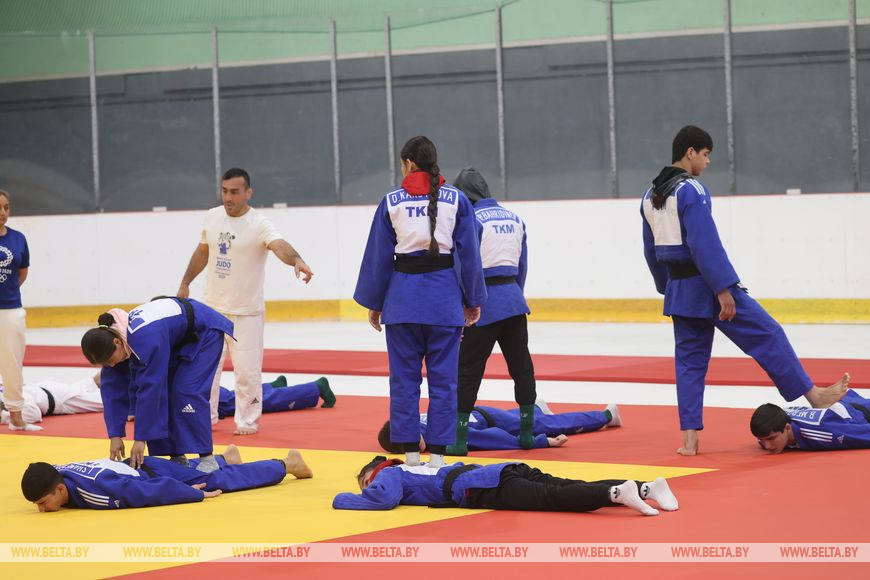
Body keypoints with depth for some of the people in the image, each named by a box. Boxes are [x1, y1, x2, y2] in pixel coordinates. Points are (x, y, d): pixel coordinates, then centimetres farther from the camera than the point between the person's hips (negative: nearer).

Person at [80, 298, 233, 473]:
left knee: (187, 392, -21)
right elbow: (113, 389, -12)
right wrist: (115, 436, -15)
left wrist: (140, 439, -34)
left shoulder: (147, 339, -43)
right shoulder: (110, 337, -18)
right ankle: (177, 457, 5)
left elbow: (150, 388, -39)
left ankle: (207, 458, -15)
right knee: (160, 394, -4)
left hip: (203, 332, -8)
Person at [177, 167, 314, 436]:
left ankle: (247, 422, 15)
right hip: (212, 306, 5)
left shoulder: (259, 224, -18)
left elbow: (279, 245, -37)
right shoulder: (212, 217, -1)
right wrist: (185, 283, 18)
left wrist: (296, 260, -58)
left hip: (246, 312, -5)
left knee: (247, 370, -3)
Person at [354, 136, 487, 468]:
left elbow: (378, 256, 5)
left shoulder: (391, 202, 1)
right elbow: (469, 254, 3)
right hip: (444, 297, 0)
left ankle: (410, 450, 8)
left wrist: (373, 303, 14)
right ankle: (438, 452, 3)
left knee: (404, 378, 7)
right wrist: (473, 301, 13)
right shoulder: (456, 200, 1)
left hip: (402, 297, 0)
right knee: (442, 379, 5)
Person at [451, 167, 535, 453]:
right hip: (514, 303, 7)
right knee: (521, 365, 13)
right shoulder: (514, 219, 12)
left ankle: (459, 439, -4)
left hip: (485, 304, -7)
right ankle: (527, 433, 17)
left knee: (468, 369, -2)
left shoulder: (472, 220, -10)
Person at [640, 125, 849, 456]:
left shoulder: (651, 195, 10)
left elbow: (651, 250, 16)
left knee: (689, 360, 12)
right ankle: (814, 396, 12)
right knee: (767, 335, 3)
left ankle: (689, 440, 7)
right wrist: (723, 290, -21)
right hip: (706, 285, -8)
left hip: (678, 290, 8)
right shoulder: (691, 190, -16)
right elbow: (705, 244, -22)